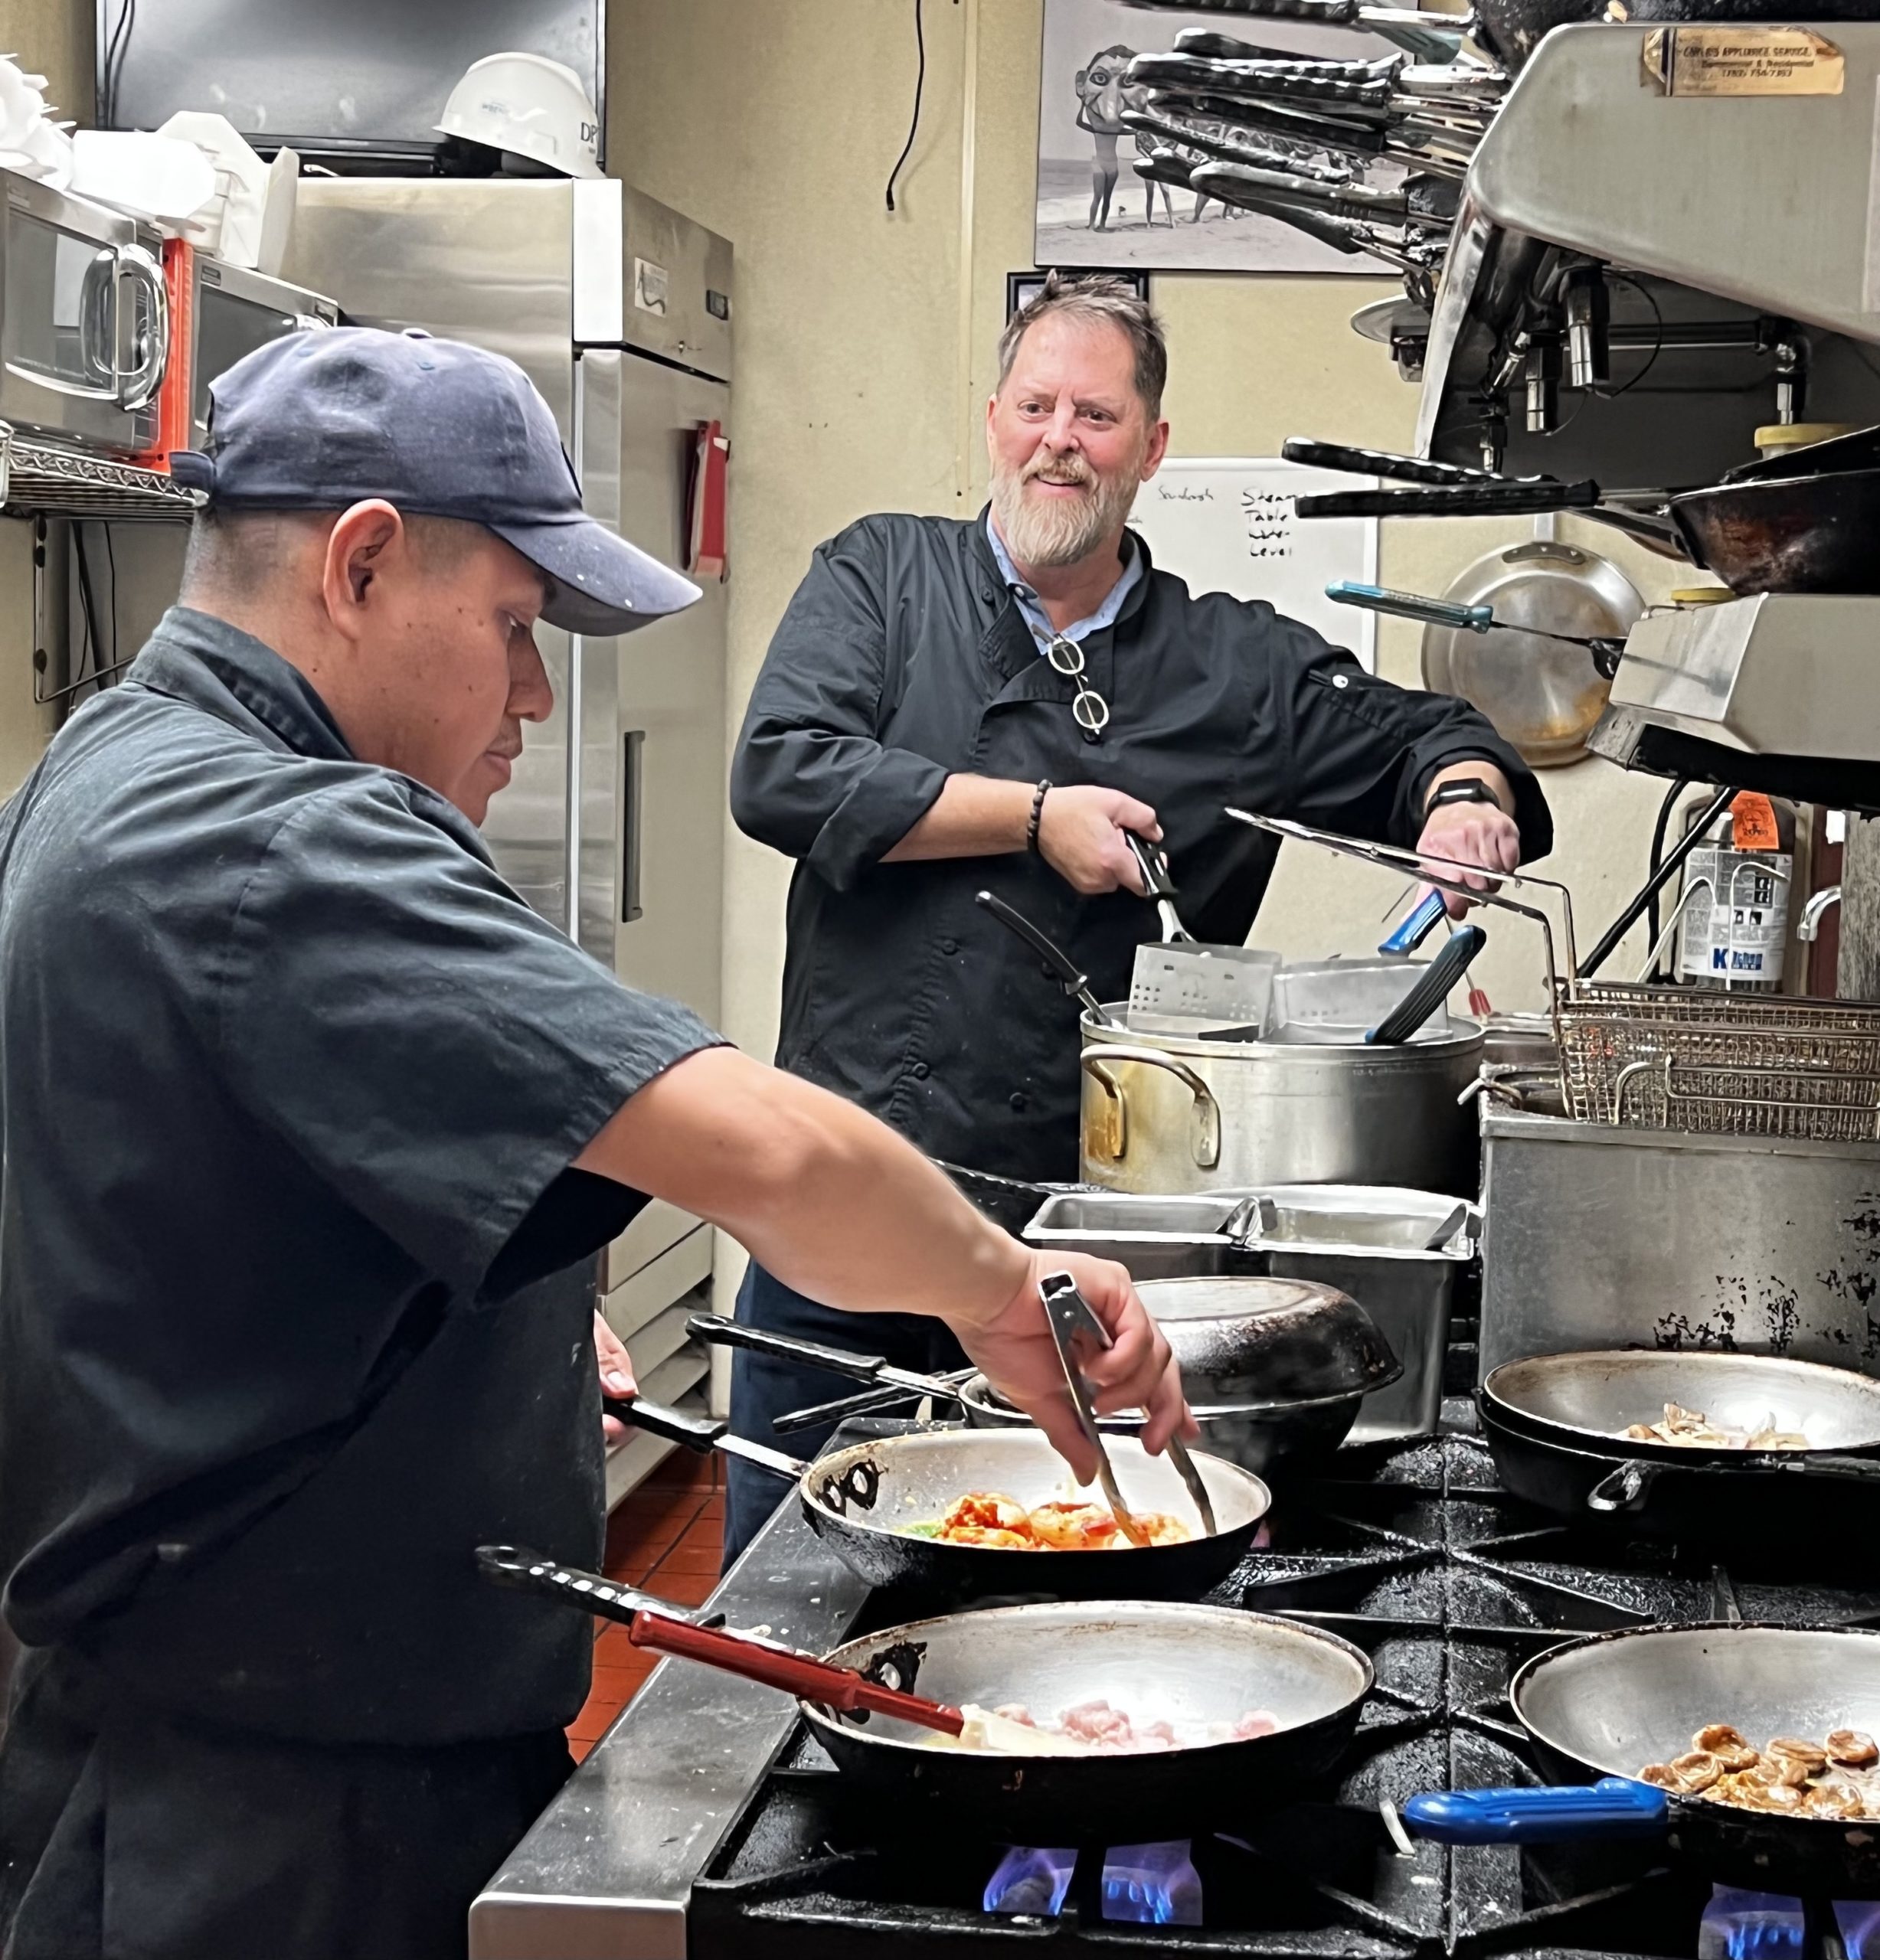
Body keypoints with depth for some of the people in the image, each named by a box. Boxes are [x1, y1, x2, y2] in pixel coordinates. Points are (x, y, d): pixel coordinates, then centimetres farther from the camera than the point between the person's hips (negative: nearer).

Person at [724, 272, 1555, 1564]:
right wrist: (1036, 817, -12)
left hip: (1086, 1221, 1)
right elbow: (782, 774, -10)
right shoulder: (882, 577, 4)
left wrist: (1466, 801, -6)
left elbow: (1427, 742, 18)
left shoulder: (1242, 667, 8)